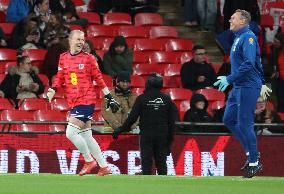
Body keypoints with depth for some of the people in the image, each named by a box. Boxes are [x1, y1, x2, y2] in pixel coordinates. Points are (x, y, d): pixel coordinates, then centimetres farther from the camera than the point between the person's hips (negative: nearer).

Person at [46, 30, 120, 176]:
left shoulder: (88, 58, -2)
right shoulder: (63, 58, 11)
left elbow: (98, 79, 2)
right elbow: (59, 79, 14)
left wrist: (109, 98, 3)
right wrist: (50, 93, -1)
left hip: (86, 101, -6)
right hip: (73, 103, 6)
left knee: (71, 133, -14)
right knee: (86, 136, 8)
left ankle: (89, 161, 0)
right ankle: (104, 167, 15)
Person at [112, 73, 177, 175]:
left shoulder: (141, 99, -6)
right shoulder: (167, 99, 3)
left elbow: (132, 118, -7)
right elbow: (172, 121, 6)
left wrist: (120, 130, 3)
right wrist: (170, 139, 13)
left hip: (146, 136, -3)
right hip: (162, 136, 3)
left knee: (146, 161, 0)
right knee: (161, 161, 7)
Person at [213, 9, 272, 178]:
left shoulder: (248, 37, -13)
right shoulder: (239, 38, 17)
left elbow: (249, 64, -23)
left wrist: (229, 79, -23)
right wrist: (262, 83, 26)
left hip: (248, 87, -10)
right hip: (238, 87, 10)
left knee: (244, 124, -8)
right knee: (229, 119, 10)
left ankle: (254, 163, 0)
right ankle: (251, 152, 16)